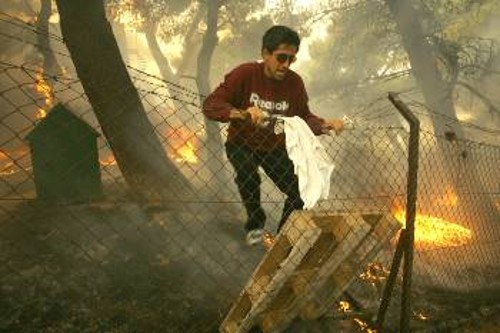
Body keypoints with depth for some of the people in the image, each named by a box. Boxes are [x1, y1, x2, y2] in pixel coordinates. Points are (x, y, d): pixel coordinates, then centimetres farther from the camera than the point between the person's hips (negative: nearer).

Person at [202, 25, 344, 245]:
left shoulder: (295, 82, -13)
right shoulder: (245, 74, -23)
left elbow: (304, 117, -5)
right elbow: (210, 105, -28)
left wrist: (325, 125, -27)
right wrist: (242, 114, -46)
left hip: (275, 147, 3)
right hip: (241, 144, -3)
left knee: (301, 193, -10)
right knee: (248, 177, -33)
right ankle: (255, 223, -3)